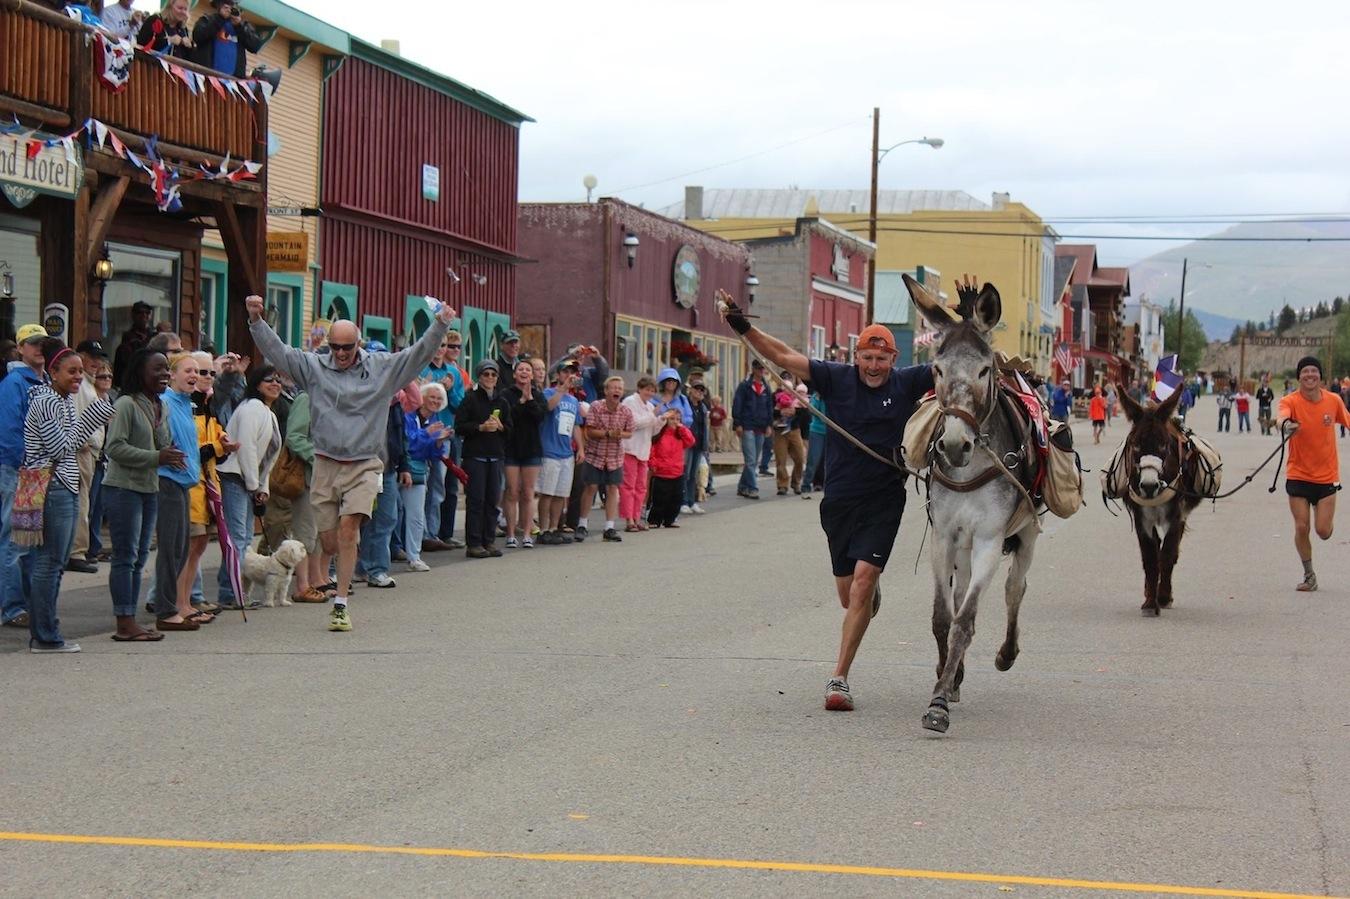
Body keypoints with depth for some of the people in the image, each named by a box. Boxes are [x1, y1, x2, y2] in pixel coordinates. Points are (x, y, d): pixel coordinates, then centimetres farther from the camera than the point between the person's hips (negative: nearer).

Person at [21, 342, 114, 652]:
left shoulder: (65, 401, 17)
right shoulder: (47, 402, -13)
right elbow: (60, 448, -17)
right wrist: (92, 416, -14)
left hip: (65, 489, 10)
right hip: (52, 490, -10)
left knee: (55, 564, 12)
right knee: (49, 563, -7)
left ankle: (43, 633, 17)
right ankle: (45, 637, -4)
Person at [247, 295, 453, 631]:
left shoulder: (382, 369, 4)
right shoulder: (313, 367, 6)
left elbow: (420, 353, 0)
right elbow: (275, 349, 2)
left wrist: (440, 325, -14)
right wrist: (256, 320, -10)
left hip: (364, 467, -2)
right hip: (326, 465, 2)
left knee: (348, 528, -18)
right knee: (329, 542, 3)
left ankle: (340, 605, -13)